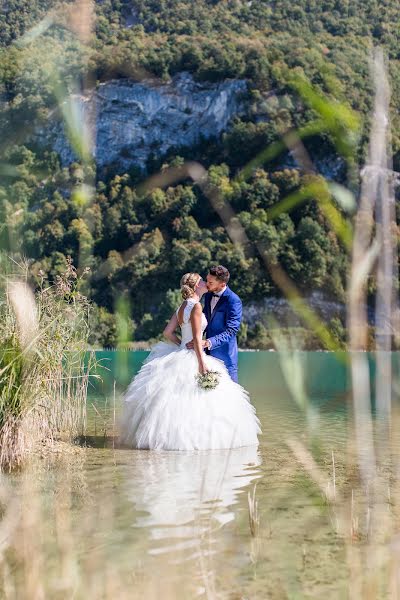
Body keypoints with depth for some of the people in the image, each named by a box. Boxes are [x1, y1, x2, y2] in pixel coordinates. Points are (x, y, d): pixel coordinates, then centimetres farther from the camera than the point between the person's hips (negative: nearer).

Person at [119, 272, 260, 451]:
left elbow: (168, 332, 10)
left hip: (180, 354, 9)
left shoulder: (181, 307, 12)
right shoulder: (196, 305, -13)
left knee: (174, 401, 11)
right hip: (192, 358, -9)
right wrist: (202, 363, -19)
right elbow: (196, 338, -18)